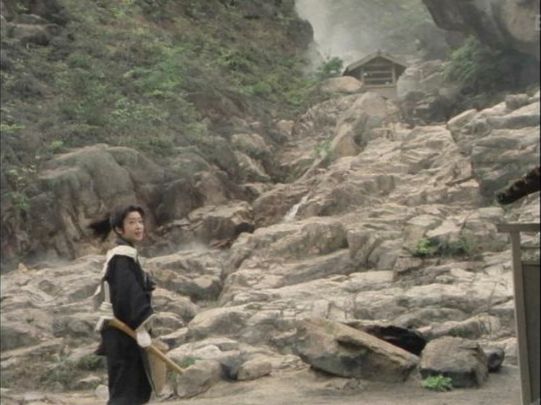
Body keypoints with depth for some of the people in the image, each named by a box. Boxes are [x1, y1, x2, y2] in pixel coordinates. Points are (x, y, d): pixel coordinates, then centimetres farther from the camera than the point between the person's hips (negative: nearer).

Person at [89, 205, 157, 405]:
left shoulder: (121, 254, 16)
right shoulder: (123, 256, -15)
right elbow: (128, 295, -24)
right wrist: (141, 328, -27)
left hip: (121, 330, 10)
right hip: (123, 331, -10)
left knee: (138, 388, 16)